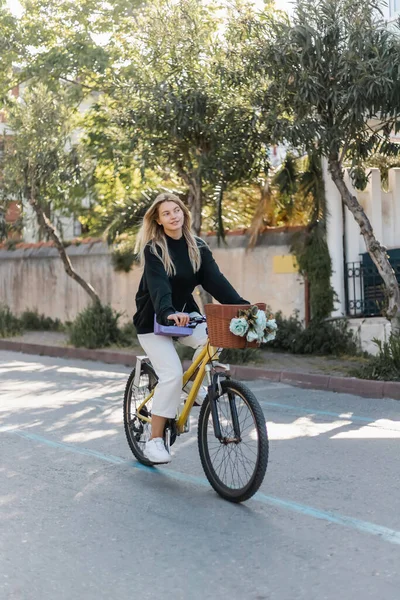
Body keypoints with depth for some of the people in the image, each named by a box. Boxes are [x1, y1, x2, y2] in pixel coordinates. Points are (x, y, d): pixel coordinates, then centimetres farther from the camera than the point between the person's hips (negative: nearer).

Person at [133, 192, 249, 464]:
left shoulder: (198, 247, 0)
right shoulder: (153, 249, -13)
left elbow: (215, 280, -10)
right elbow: (158, 285, -29)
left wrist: (242, 306, -25)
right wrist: (168, 313, -49)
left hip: (184, 314, 5)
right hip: (154, 320, -5)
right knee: (172, 374, -20)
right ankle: (155, 440, -10)